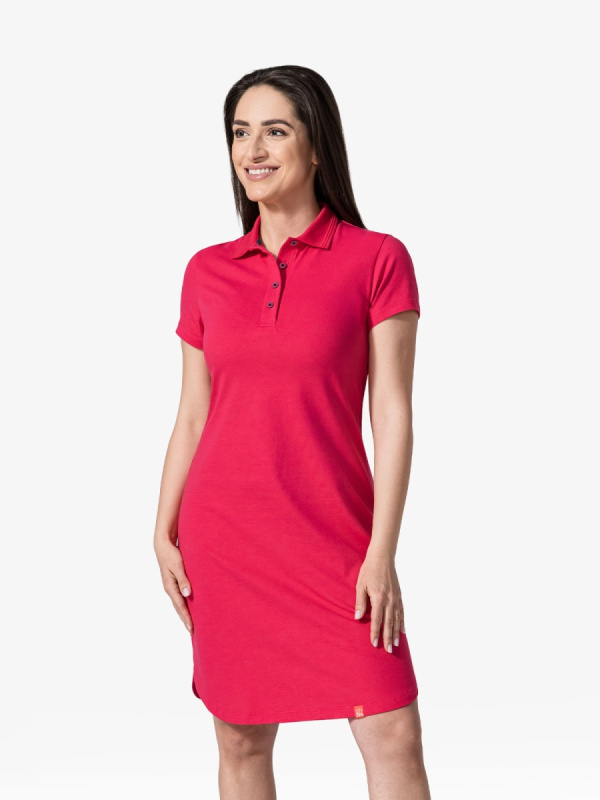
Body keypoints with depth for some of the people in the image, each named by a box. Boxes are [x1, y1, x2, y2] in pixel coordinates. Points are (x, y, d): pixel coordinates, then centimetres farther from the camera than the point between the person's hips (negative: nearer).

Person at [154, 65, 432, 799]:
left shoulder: (377, 258, -3)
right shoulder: (208, 271, 6)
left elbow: (392, 412, -7)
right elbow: (192, 415, 10)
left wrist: (382, 553, -12)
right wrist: (163, 537, 4)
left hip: (333, 538, -3)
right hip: (222, 537, 3)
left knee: (393, 739, -4)